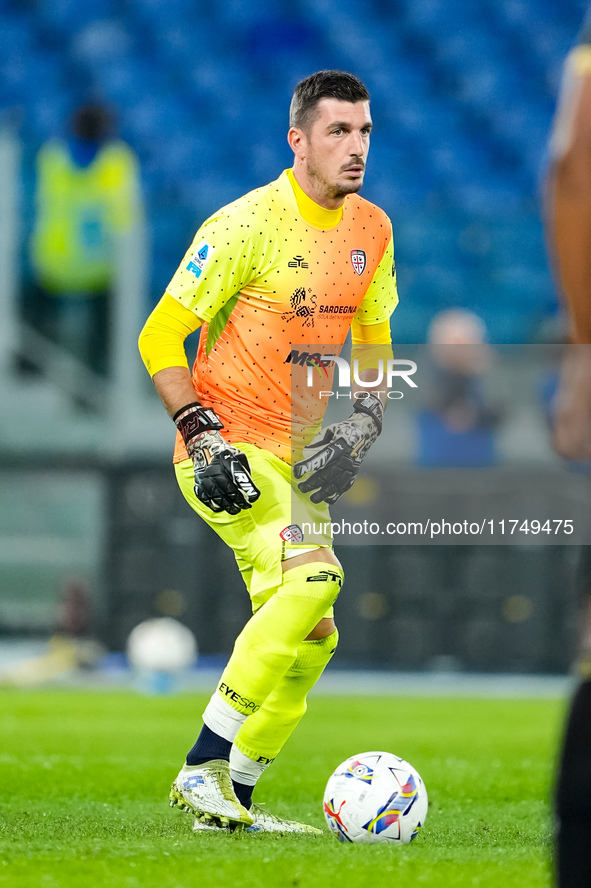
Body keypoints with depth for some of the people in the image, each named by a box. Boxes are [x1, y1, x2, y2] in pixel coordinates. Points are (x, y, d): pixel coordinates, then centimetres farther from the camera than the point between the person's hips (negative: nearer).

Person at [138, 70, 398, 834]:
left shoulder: (372, 232, 6)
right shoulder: (246, 225, -15)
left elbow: (374, 341, 19)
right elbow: (160, 336, -12)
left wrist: (361, 426, 1)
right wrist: (203, 436, -21)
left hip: (296, 457, 8)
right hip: (227, 452, -8)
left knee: (310, 638, 9)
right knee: (313, 572, -28)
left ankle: (234, 799, 22)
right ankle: (203, 768, -23)